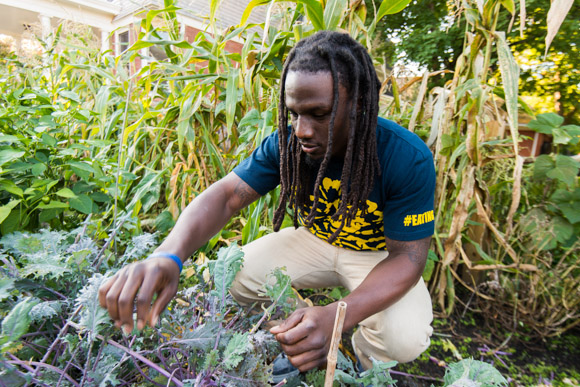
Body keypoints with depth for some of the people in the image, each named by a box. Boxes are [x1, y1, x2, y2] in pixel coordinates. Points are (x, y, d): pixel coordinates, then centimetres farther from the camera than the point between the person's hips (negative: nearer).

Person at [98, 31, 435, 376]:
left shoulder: (408, 160, -27)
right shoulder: (286, 144, -19)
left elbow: (407, 256, -26)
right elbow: (226, 196, -23)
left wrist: (337, 315, -44)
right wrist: (168, 256, -44)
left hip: (381, 255, -2)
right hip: (315, 240, 3)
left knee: (404, 338, -29)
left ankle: (362, 362, 9)